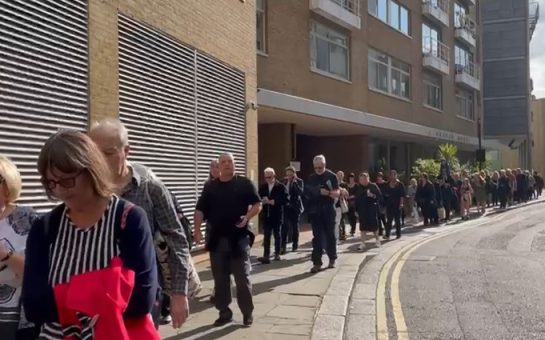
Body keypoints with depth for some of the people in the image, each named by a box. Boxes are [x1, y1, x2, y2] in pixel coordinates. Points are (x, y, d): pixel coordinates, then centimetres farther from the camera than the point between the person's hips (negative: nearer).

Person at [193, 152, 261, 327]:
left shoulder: (245, 184, 2)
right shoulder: (210, 186, 8)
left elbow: (258, 204, 1)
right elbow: (200, 209, 6)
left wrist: (247, 217, -17)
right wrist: (197, 229, -7)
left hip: (239, 238, -3)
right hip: (216, 239, 3)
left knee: (243, 277, 1)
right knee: (220, 278, 8)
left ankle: (248, 313, 13)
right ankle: (224, 312, 20)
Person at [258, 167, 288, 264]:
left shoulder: (281, 186, -4)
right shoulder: (262, 187, 8)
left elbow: (285, 200, -12)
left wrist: (273, 202, -19)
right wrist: (263, 201, -15)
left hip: (277, 215, -3)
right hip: (266, 215, 3)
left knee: (277, 235, 9)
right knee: (266, 236, -2)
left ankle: (277, 254, 20)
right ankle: (266, 256, -6)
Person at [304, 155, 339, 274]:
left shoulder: (331, 176, -3)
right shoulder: (311, 178, 9)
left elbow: (337, 193, -8)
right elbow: (307, 193, 17)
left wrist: (328, 193, -27)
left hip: (328, 210, -2)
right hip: (315, 211, 2)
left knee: (330, 235, 7)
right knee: (317, 236, 0)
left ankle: (332, 259, 22)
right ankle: (317, 262, -1)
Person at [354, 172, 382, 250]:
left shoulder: (373, 186, -3)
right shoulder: (358, 188, 6)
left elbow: (380, 196, -5)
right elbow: (356, 200, 11)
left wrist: (373, 196, -23)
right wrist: (356, 210, 7)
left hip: (372, 210, -2)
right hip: (362, 211, 2)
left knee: (374, 226, 5)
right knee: (363, 227, 1)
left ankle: (377, 239, 29)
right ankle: (363, 243, 6)